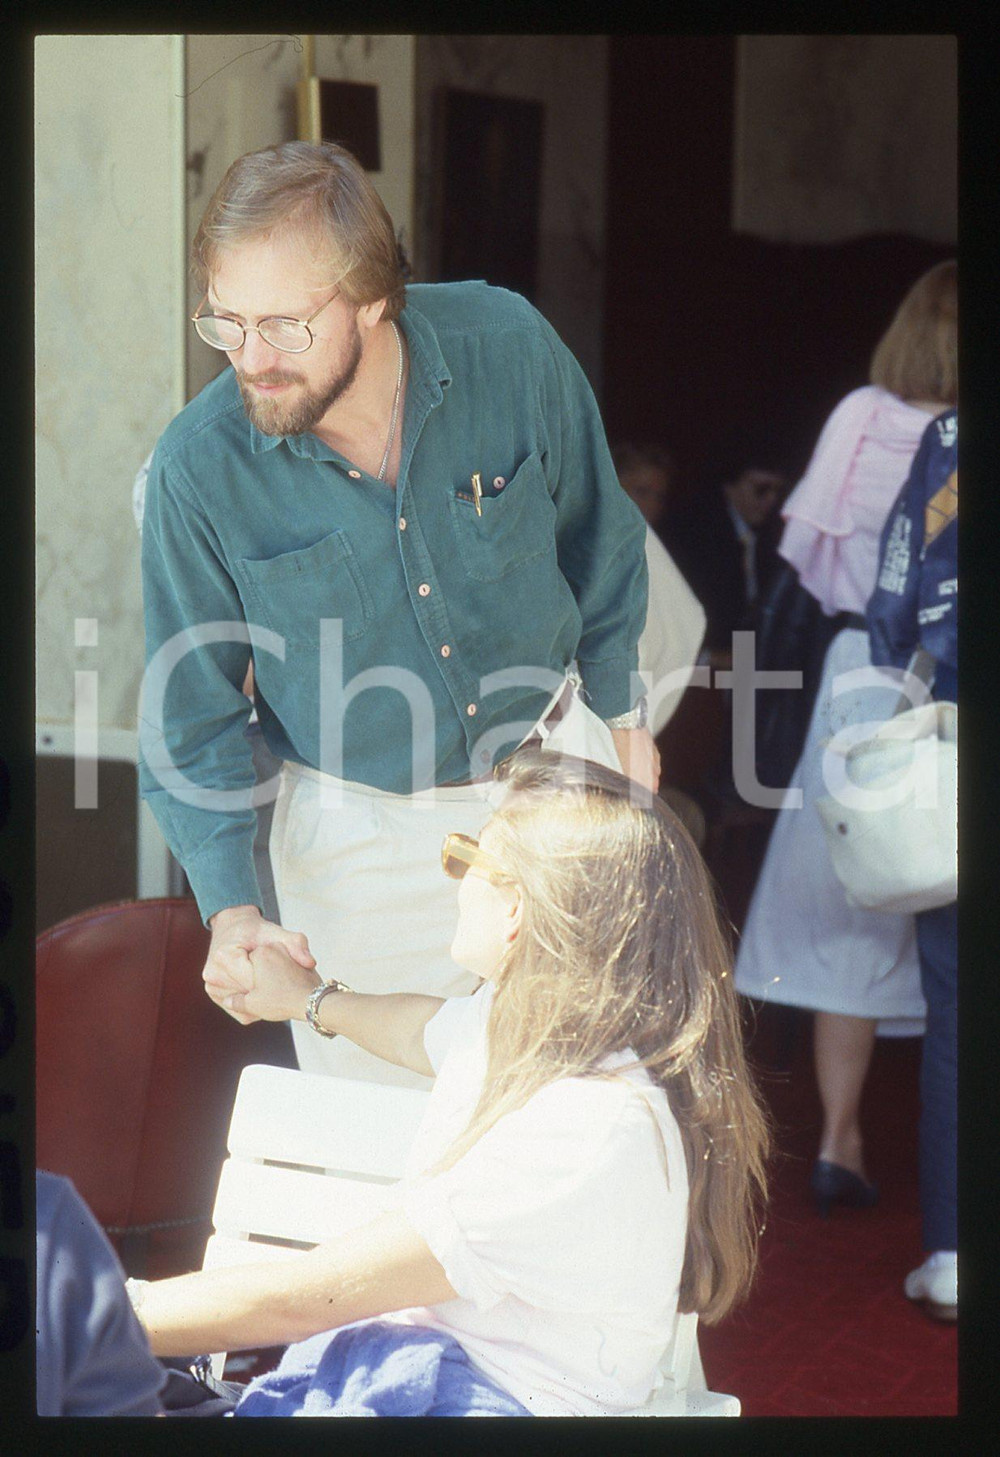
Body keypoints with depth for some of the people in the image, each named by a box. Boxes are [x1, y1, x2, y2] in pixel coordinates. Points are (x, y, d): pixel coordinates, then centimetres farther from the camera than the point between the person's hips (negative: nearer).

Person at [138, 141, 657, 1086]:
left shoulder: (506, 345, -18)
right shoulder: (198, 469, -21)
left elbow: (592, 532, 2)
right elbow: (190, 716, -10)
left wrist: (620, 713, 11)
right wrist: (229, 907, -23)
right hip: (359, 835, -1)